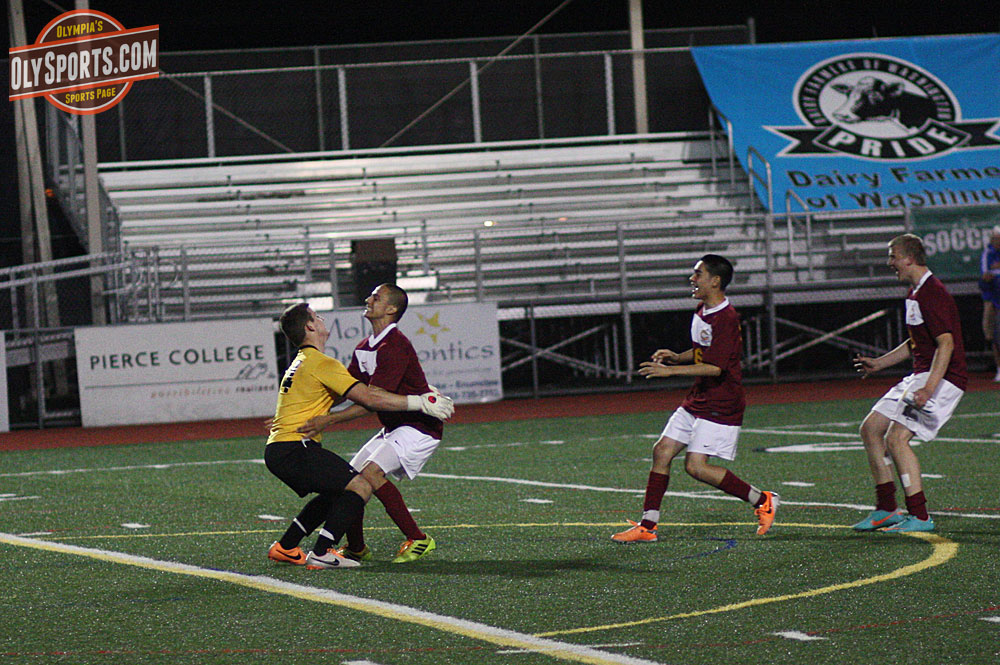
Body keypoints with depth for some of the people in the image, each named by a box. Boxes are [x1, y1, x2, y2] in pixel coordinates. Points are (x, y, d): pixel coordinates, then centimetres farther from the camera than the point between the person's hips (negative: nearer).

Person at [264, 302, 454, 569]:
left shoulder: (300, 363, 22)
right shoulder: (320, 363, -10)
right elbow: (368, 398, -15)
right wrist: (420, 403, -10)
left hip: (276, 451, 10)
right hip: (295, 448, -10)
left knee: (335, 493, 23)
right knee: (361, 487, -11)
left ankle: (285, 547, 21)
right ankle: (321, 554, -15)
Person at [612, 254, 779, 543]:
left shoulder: (726, 318, -19)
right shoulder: (702, 312, 11)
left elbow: (715, 367, -25)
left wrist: (671, 370, -24)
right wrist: (677, 357, 6)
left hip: (720, 405, -10)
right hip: (697, 400, 10)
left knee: (696, 466, -14)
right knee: (662, 451, 3)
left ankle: (763, 500, 0)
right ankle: (647, 526, 7)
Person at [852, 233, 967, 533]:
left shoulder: (933, 294, -17)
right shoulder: (915, 293, 16)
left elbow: (946, 344, -26)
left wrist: (928, 389, -33)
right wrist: (879, 363, 30)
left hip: (942, 378, -11)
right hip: (921, 375, 11)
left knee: (896, 438, -19)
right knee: (870, 429, 8)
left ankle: (919, 517, -14)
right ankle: (886, 509, 14)